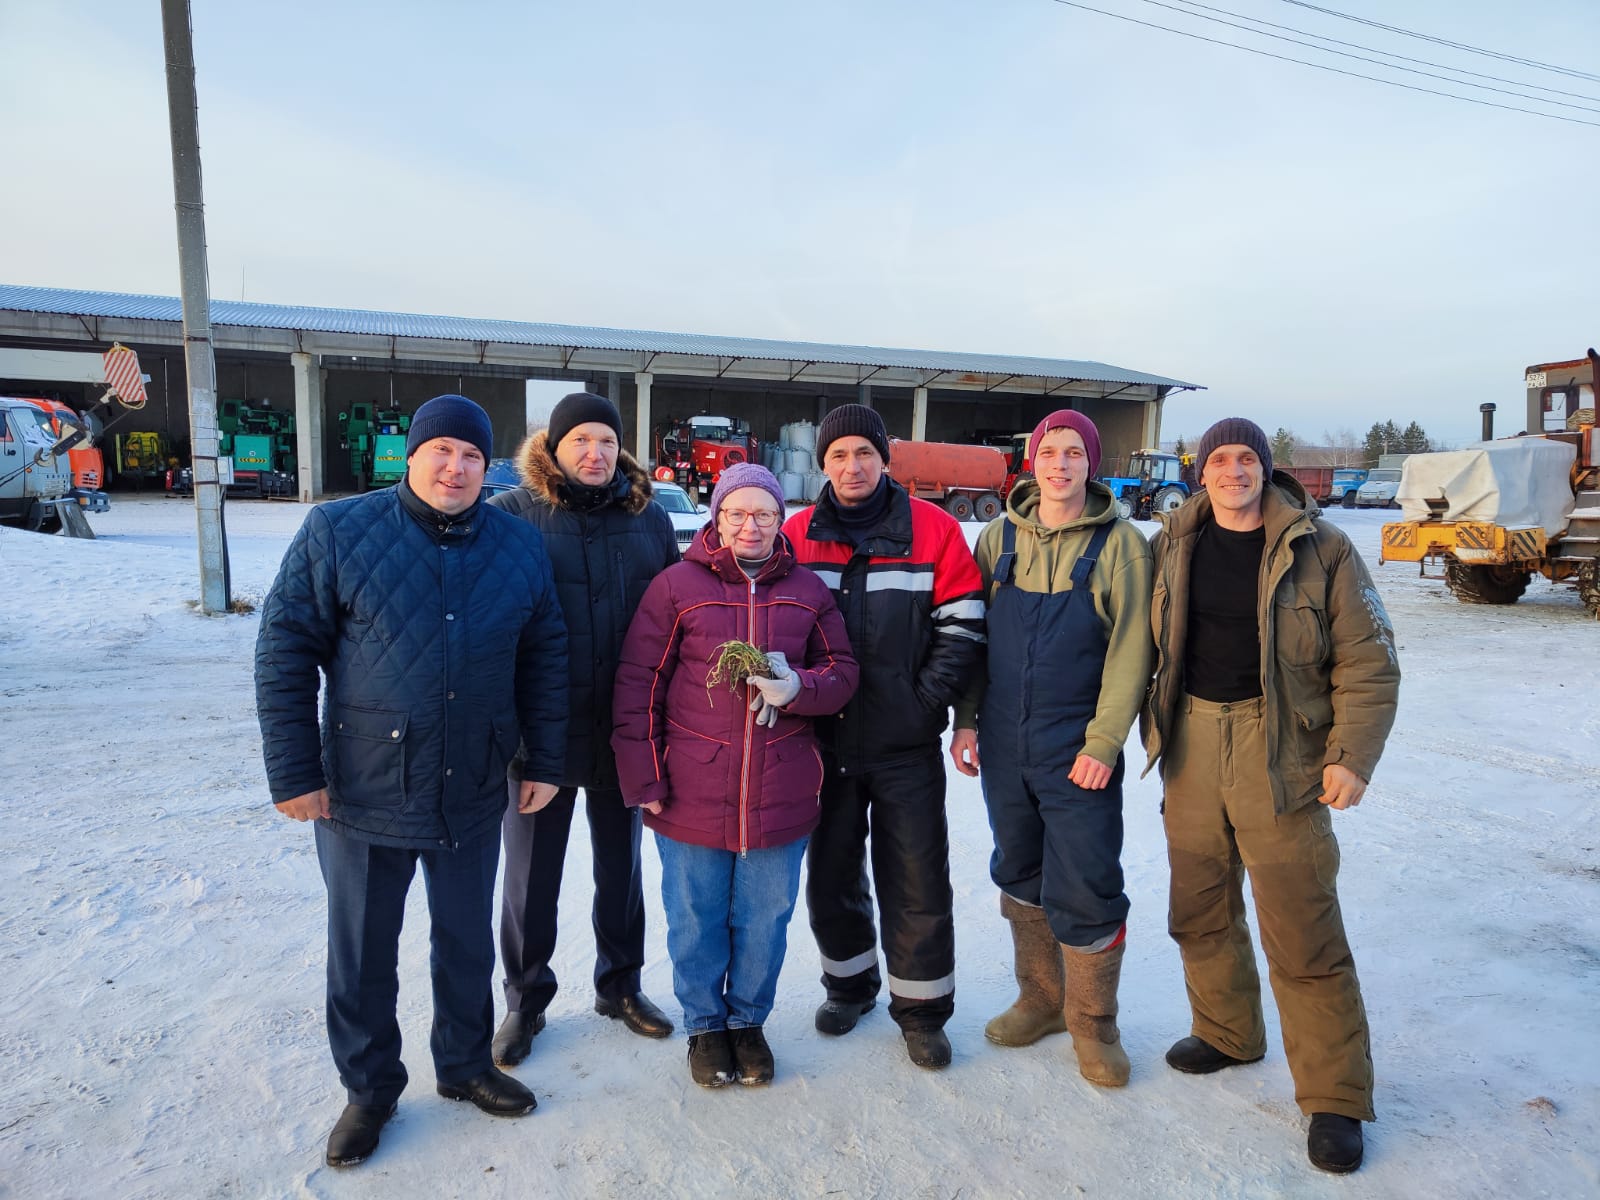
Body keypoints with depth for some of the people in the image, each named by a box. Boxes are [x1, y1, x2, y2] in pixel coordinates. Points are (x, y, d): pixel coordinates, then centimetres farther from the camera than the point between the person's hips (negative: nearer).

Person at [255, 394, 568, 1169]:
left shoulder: (519, 547, 1)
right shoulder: (338, 532, -8)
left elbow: (544, 661, 5)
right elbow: (285, 651, -8)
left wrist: (544, 762, 4)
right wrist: (294, 773, -10)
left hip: (473, 798, 2)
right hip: (363, 795, -2)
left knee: (468, 943, 18)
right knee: (362, 952, 14)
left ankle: (465, 1065, 41)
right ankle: (369, 1089, 37)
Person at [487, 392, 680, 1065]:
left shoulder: (649, 519, 4)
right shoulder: (511, 515, -6)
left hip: (626, 731, 3)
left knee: (621, 863, 18)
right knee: (531, 873, 12)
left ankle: (620, 985, 39)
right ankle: (526, 1000, 33)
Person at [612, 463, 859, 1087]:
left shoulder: (808, 591, 6)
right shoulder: (676, 585, -2)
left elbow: (842, 671, 9)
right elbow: (638, 684, -3)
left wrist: (799, 687, -13)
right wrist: (644, 778, -7)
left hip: (781, 796, 2)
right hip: (693, 795, -2)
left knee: (765, 920, 15)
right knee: (696, 922, 13)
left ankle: (748, 1020, 38)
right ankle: (705, 1026, 36)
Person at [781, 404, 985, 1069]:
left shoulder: (933, 529, -4)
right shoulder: (798, 534, 1)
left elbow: (962, 627, -5)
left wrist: (926, 701, -10)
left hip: (906, 746, -2)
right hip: (824, 742, 2)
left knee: (917, 879, 6)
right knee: (830, 871, 16)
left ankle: (921, 1006, 25)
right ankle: (850, 982, 38)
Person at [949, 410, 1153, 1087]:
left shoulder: (1120, 545, -5)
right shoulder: (999, 537, 4)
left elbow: (1130, 651, -8)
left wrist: (1104, 742, -13)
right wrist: (966, 719, 4)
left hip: (1079, 751, -3)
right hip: (1003, 746, 4)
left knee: (1085, 890, 1)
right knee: (1020, 878, 16)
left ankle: (1092, 1022, 23)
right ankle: (1042, 999, 36)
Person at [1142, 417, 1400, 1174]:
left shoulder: (1320, 549, -6)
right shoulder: (1172, 545, 3)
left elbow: (1367, 660, -5)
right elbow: (1142, 642, 10)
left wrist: (1352, 755, -12)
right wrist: (1152, 730, 7)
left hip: (1279, 754, -4)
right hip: (1190, 748, 4)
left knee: (1302, 930, 0)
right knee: (1199, 909, 16)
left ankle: (1334, 1096, 17)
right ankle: (1226, 1032, 38)